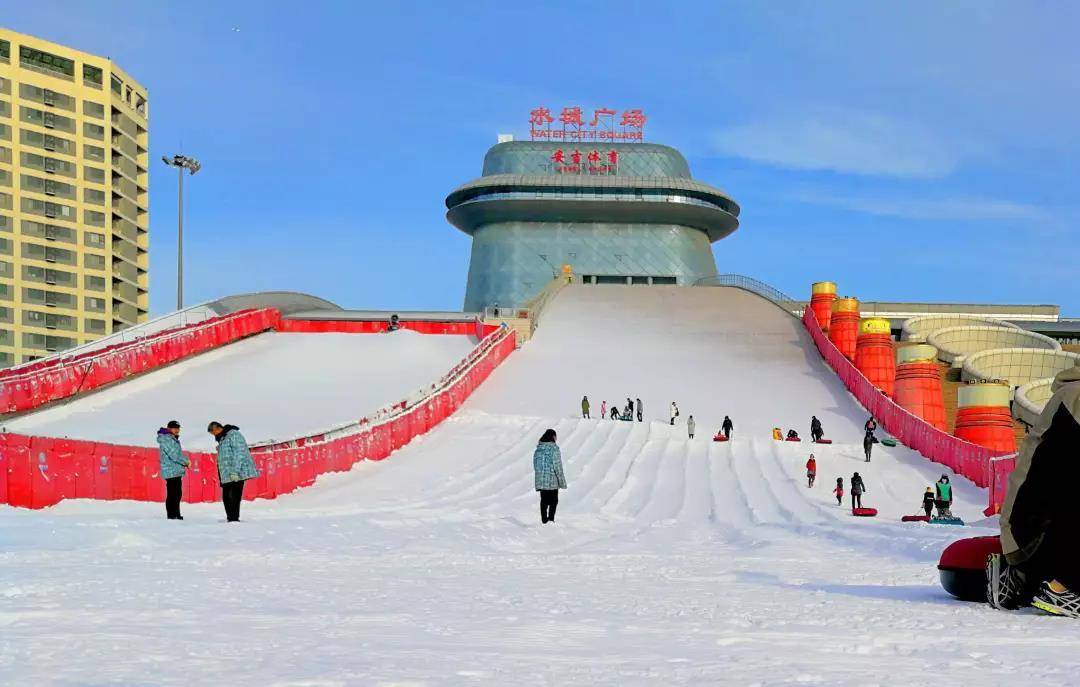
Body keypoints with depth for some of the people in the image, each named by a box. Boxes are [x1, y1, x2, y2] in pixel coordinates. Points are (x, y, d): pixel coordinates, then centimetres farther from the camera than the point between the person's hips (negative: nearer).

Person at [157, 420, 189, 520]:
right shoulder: (166, 439, -13)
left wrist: (185, 461, 4)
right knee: (172, 495, -9)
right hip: (171, 471, -10)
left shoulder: (173, 439, 19)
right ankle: (171, 516, -7)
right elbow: (174, 455, -20)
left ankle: (176, 515, 20)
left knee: (177, 494, 14)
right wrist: (186, 461, -9)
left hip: (177, 471, 10)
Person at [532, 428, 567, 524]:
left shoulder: (538, 448, 5)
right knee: (554, 500, 6)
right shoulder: (554, 448, -14)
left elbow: (535, 464, 11)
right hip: (552, 479, -5)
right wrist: (561, 480, -8)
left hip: (540, 479, 5)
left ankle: (544, 520, 11)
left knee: (544, 500, 12)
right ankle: (551, 518, -5)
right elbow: (557, 465, -14)